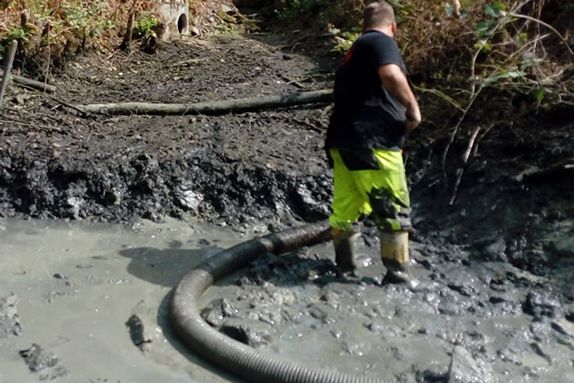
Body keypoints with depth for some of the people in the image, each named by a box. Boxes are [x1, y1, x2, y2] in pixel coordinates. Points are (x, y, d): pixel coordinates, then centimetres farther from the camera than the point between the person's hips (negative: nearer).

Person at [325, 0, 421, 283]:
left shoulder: (354, 51, 24)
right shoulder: (381, 42, -3)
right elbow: (390, 74, -24)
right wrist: (413, 107, -12)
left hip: (343, 141, 9)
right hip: (372, 143, -9)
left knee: (345, 207, 14)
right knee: (394, 210, 0)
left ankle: (344, 264, 24)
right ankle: (398, 273, 5)